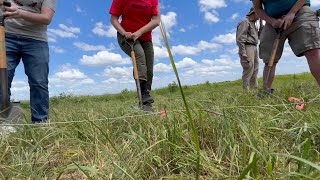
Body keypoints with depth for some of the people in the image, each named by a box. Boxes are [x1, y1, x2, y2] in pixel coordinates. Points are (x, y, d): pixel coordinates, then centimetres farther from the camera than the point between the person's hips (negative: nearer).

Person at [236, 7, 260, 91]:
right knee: (248, 70, -16)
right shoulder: (245, 22, -2)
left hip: (254, 48, 10)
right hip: (247, 47, -10)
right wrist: (243, 52, -23)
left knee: (255, 70, 5)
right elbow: (240, 38, -14)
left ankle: (254, 88, 7)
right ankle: (246, 90, -16)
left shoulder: (253, 24, 27)